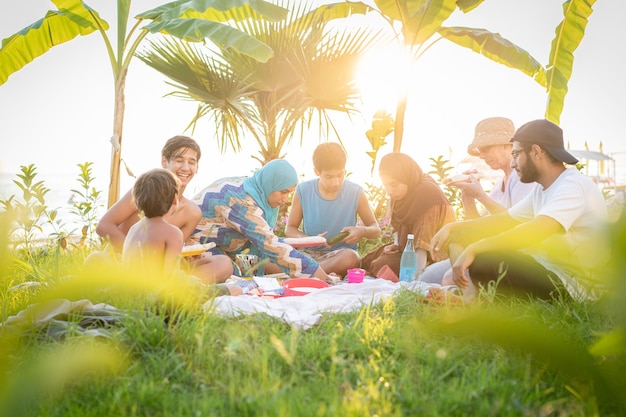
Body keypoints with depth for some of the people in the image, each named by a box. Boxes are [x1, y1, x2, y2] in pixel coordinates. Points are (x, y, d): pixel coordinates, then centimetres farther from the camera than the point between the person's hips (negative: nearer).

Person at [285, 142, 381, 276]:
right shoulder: (303, 191, -1)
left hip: (342, 254, 0)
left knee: (351, 258, -38)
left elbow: (376, 230, 8)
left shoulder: (356, 193, -2)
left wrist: (363, 231, -17)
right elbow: (290, 229, 7)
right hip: (309, 254, 0)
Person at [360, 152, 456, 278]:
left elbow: (423, 244, -33)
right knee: (366, 262, 0)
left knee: (382, 266, -23)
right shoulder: (399, 192, -1)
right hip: (407, 247, 9)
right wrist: (396, 244, -2)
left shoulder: (427, 194, -26)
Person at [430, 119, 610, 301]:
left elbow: (535, 231, -31)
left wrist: (474, 249, -31)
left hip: (574, 287, -10)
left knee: (482, 261, -31)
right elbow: (504, 219, 19)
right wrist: (452, 228, 7)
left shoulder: (573, 185, -16)